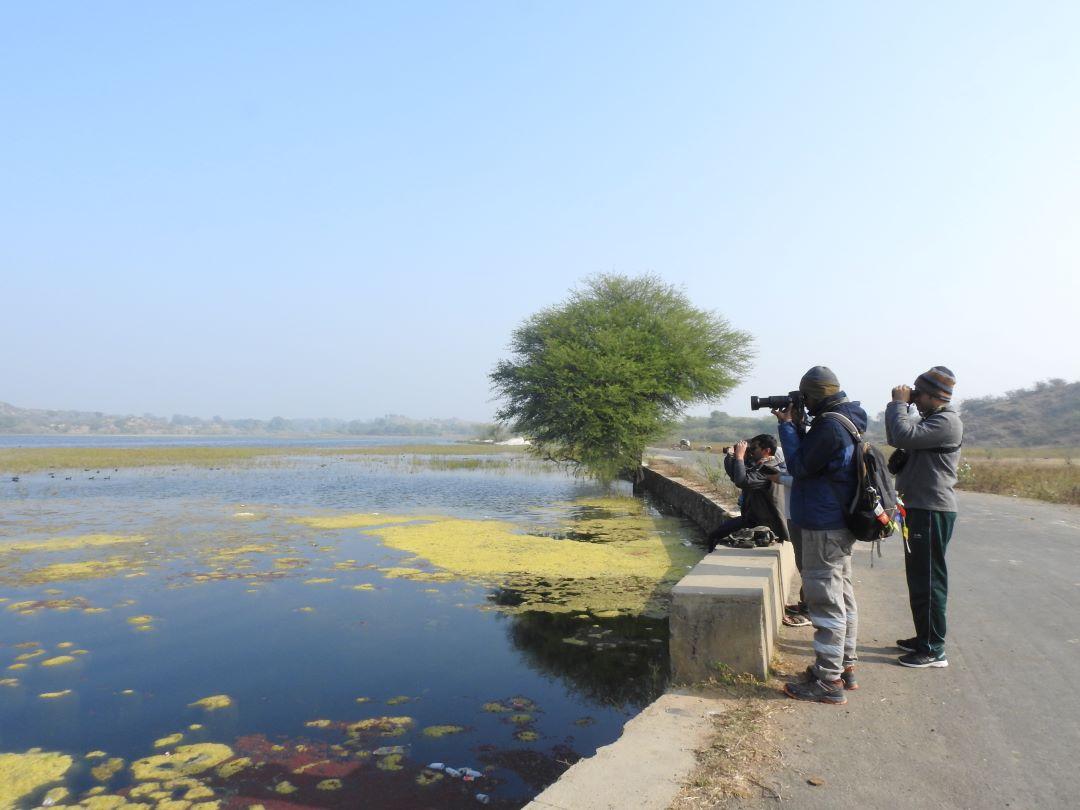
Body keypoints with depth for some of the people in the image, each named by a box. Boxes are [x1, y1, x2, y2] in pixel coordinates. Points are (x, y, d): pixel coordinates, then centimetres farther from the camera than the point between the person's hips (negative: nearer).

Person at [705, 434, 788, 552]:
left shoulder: (769, 471, -25)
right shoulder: (754, 462, 2)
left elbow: (741, 481, -38)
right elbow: (731, 472, 4)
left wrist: (740, 456, -29)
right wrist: (731, 454, -10)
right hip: (749, 517, 8)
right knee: (714, 535, 5)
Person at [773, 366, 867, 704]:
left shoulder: (829, 426, -21)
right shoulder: (848, 421, 11)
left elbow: (799, 466, -16)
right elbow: (812, 457, 15)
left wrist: (788, 425, -7)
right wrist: (798, 425, 7)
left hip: (824, 527, -11)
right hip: (841, 523, 11)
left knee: (825, 600, -5)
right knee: (842, 595, 18)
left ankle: (828, 682, 2)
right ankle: (845, 666, 31)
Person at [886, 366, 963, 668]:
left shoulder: (947, 421, -15)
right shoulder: (929, 419, 16)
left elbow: (906, 436, -28)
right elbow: (895, 438, 18)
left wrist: (899, 403, -13)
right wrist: (899, 405, 7)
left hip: (933, 512, -10)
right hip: (918, 508, 10)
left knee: (928, 580, -5)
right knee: (918, 578, 17)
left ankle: (934, 650, 3)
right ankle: (924, 637, 28)